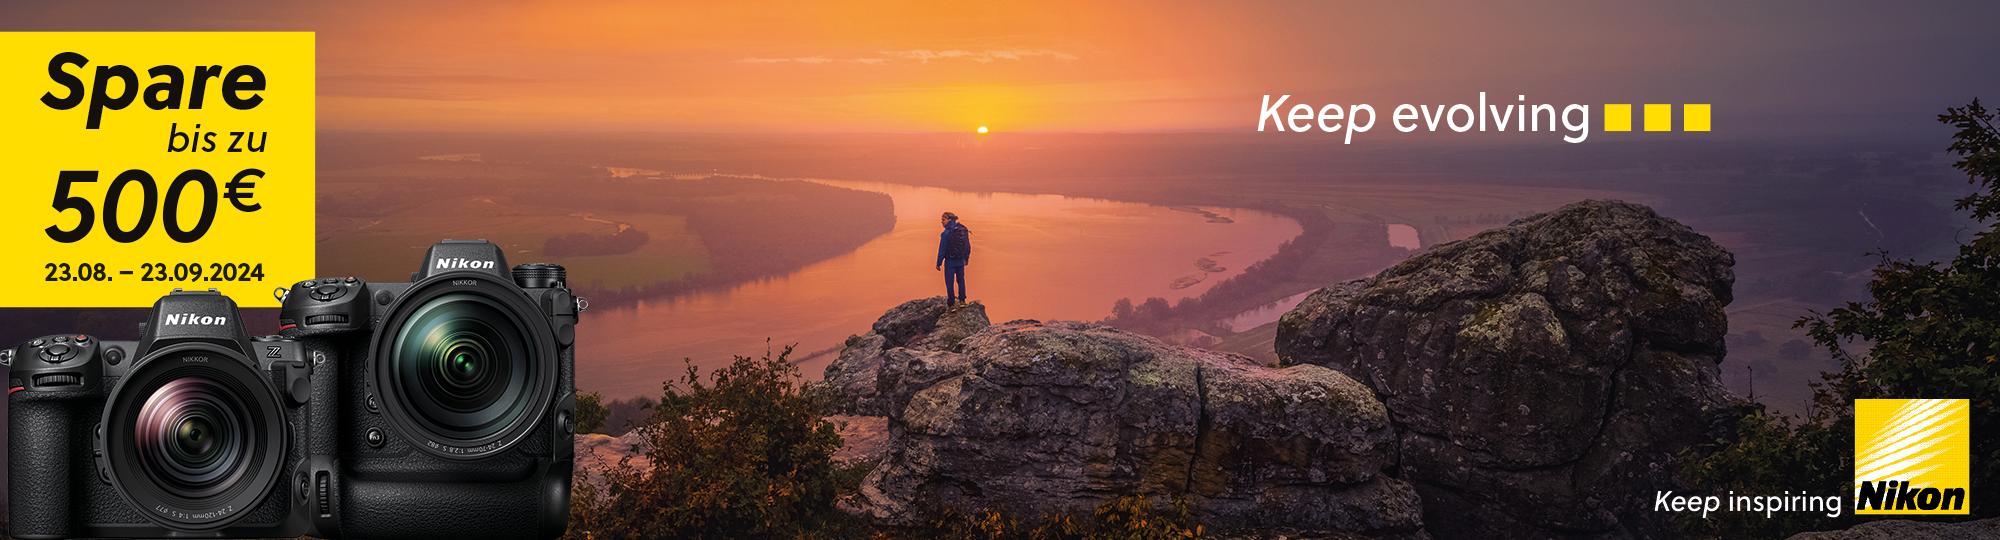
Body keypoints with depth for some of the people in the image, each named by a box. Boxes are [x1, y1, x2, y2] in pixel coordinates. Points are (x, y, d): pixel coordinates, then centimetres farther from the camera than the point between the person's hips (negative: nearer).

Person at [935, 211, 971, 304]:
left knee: (949, 281, 6)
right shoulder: (964, 230, 0)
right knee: (961, 280, 20)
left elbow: (942, 249, -17)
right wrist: (966, 258, 21)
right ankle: (962, 299, 28)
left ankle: (951, 301, 12)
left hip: (950, 261, -6)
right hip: (961, 261, 6)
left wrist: (939, 263, -10)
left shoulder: (946, 233, -20)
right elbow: (968, 246, 9)